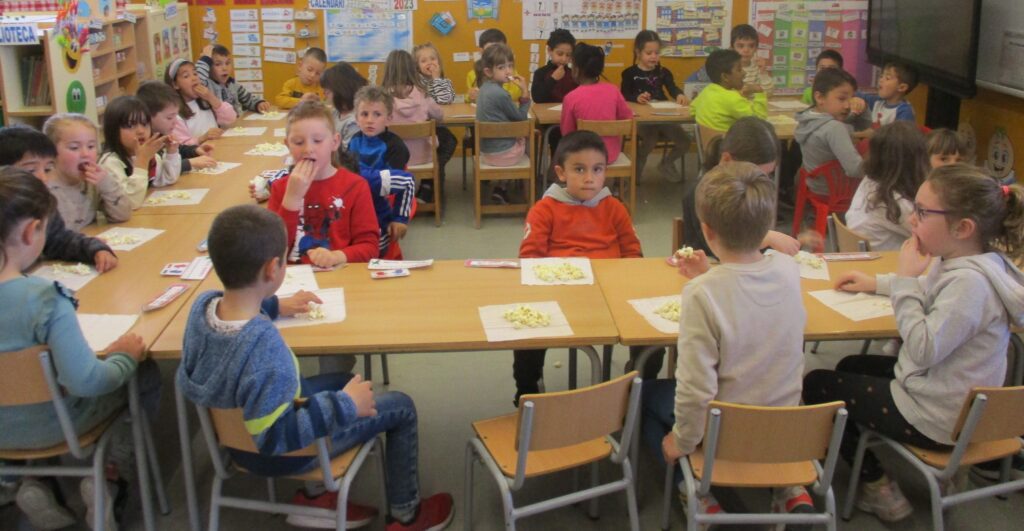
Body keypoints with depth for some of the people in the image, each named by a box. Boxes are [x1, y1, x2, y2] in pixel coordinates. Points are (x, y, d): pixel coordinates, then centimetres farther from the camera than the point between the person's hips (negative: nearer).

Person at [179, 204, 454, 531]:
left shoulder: (202, 305, -17)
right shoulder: (265, 346, -41)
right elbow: (276, 437, -35)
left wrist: (274, 306, 12)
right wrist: (345, 405, -28)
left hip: (235, 434, 7)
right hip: (280, 452, -7)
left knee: (345, 382, 28)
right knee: (401, 408, 9)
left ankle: (315, 494, 28)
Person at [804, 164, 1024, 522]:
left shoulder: (970, 282, -30)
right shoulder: (959, 262, -1)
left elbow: (924, 350, -33)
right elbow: (933, 291, 22)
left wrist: (905, 279, -27)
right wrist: (877, 283, 13)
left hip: (934, 419, -10)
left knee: (816, 385, 4)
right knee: (852, 367, 29)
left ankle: (877, 486, 12)